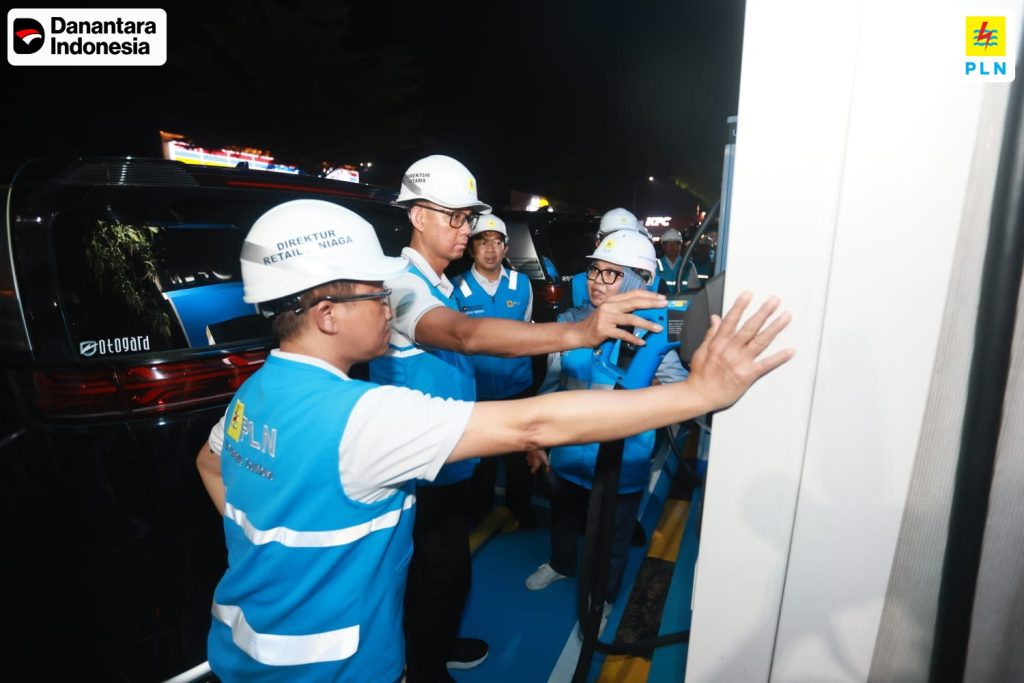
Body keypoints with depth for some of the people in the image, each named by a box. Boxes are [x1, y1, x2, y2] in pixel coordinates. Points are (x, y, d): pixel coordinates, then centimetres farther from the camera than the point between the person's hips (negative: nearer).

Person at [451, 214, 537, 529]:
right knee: (482, 459, 16)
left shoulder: (521, 284, -1)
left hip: (518, 387, 2)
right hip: (477, 390, -2)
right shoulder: (457, 288, -10)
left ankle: (519, 510, 39)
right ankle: (483, 515, 39)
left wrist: (518, 368, 12)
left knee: (520, 456, 16)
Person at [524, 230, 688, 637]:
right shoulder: (570, 321, -8)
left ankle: (603, 597, 49)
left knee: (612, 538, 20)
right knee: (562, 519, 29)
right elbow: (552, 383, 1)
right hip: (569, 451, 4)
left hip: (621, 462, -3)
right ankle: (561, 564, 61)